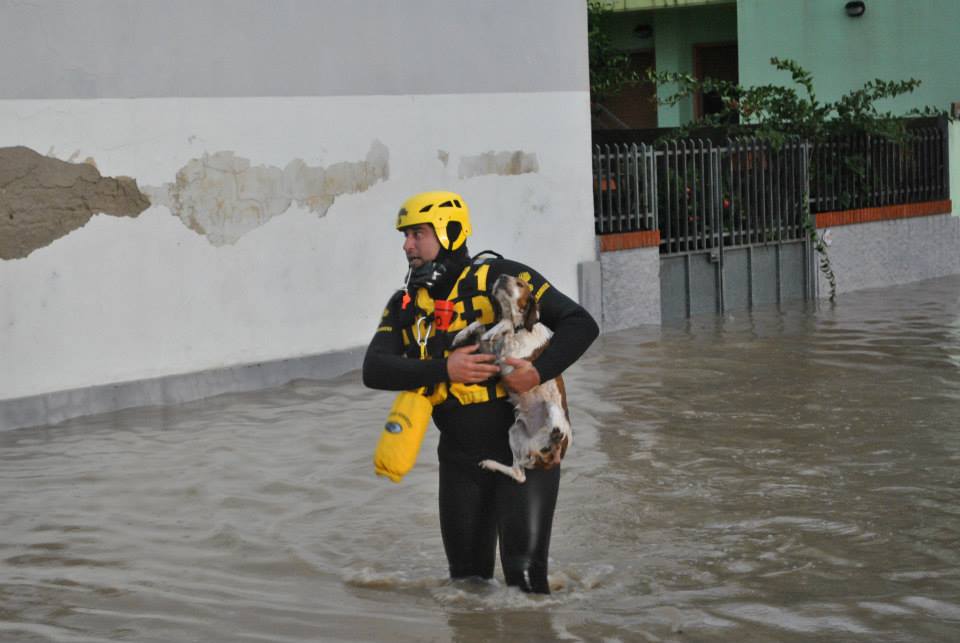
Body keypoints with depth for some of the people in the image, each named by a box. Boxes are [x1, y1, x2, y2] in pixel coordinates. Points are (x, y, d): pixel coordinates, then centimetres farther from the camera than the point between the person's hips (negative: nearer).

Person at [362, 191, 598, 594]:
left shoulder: (501, 278, -10)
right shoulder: (405, 305, 6)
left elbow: (581, 325, -12)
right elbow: (374, 370, -8)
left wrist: (539, 372, -28)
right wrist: (444, 370, -22)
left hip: (523, 450, -5)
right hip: (460, 458, 5)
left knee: (524, 575, -11)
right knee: (467, 576, 12)